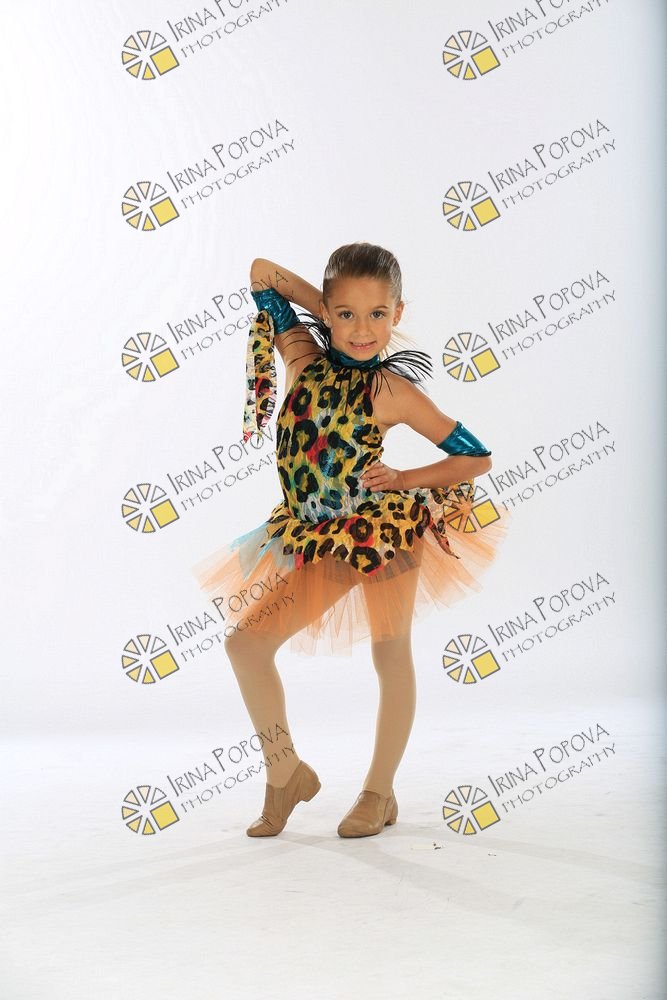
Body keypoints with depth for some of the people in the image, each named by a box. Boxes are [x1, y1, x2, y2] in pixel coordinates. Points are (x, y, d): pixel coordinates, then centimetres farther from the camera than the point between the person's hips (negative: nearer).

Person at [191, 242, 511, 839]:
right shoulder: (305, 360, -1)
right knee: (245, 641, -1)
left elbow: (479, 458, -7)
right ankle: (286, 774, 14)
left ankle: (380, 792, 22)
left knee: (391, 656, 6)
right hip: (321, 540, 5)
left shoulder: (394, 391, -11)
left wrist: (402, 480, -13)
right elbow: (262, 271, 6)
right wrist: (322, 304, 5)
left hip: (386, 528, -4)